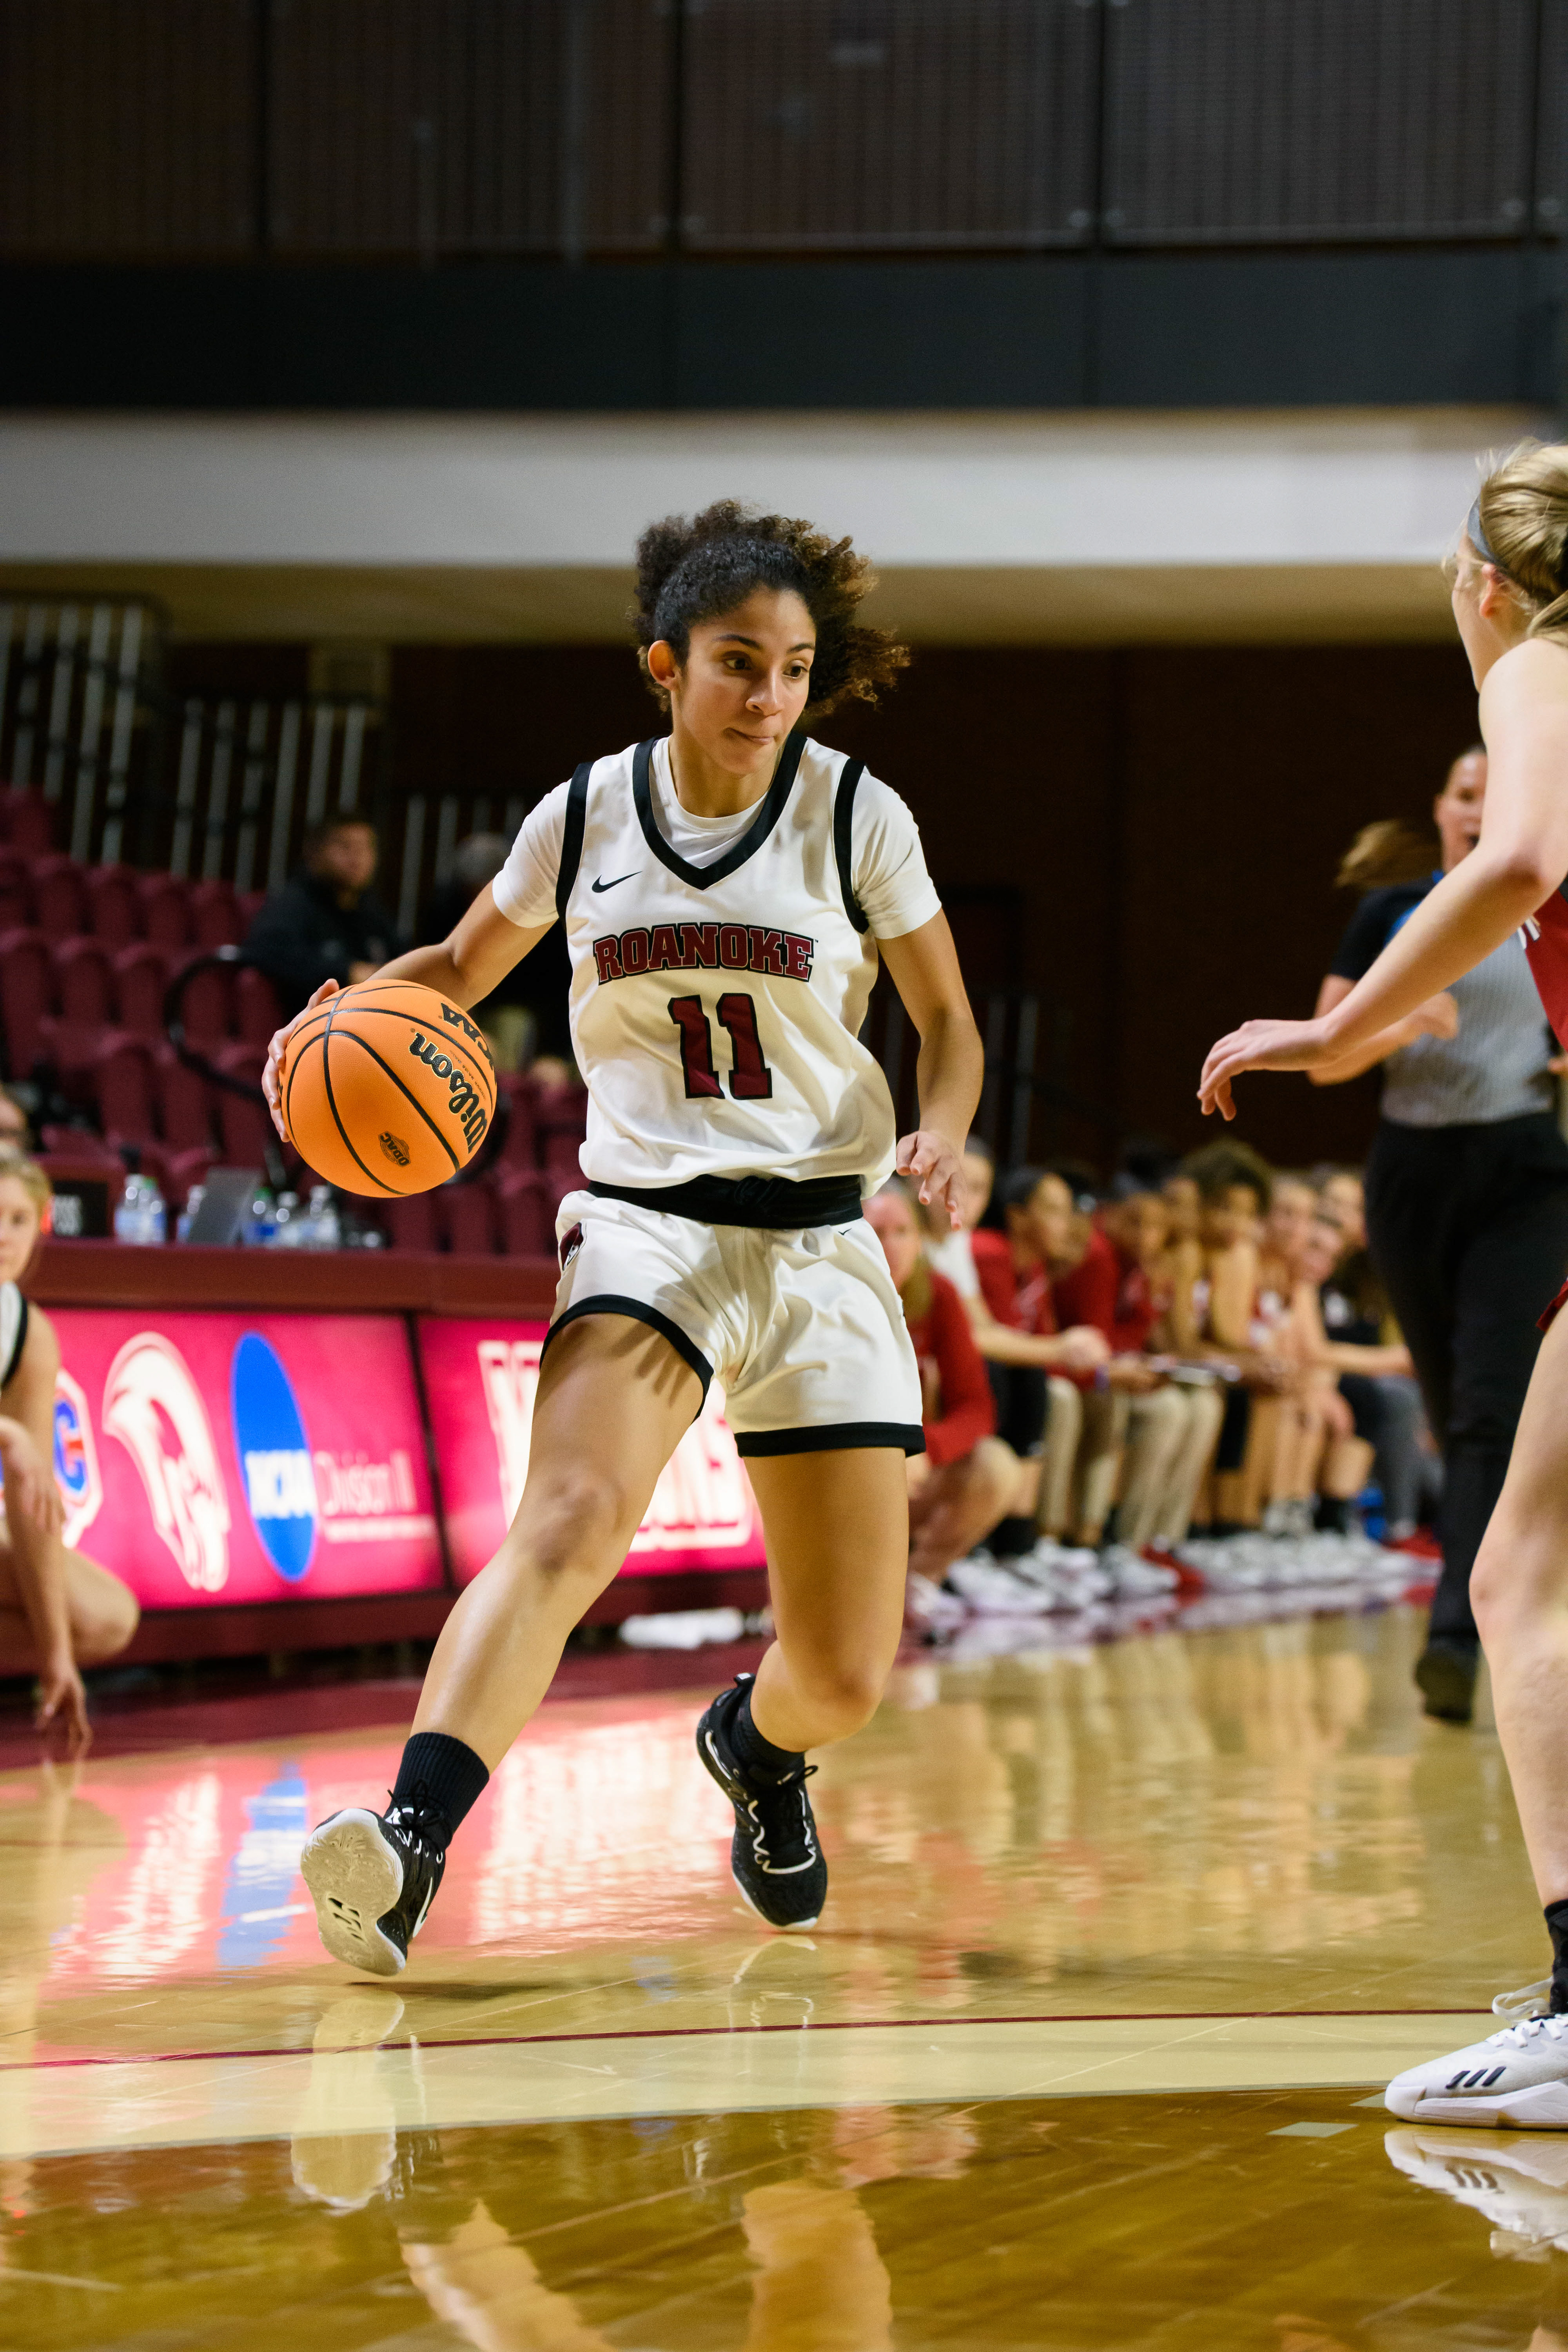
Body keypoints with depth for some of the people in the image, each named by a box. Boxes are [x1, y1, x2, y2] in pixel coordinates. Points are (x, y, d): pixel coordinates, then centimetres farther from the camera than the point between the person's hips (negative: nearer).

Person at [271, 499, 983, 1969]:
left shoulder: (855, 816, -2)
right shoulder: (585, 817, 1)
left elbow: (948, 1024, 7)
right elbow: (460, 969, 17)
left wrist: (939, 1135, -15)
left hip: (820, 1242, 1)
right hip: (646, 1225, -1)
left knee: (845, 1676, 1)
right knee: (570, 1520, -31)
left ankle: (753, 1746, 39)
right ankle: (407, 1845, -45)